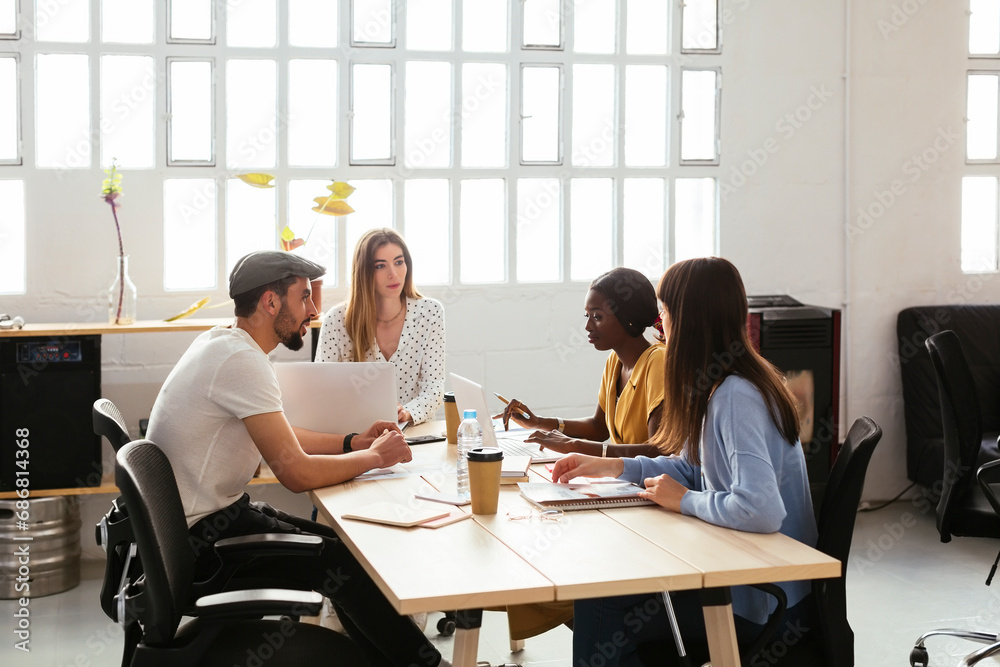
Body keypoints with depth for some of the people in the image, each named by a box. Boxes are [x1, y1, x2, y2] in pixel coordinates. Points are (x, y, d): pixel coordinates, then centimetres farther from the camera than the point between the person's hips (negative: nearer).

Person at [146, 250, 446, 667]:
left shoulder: (223, 343, 7)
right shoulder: (242, 361, -24)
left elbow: (277, 438, 19)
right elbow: (297, 472, -26)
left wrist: (353, 442, 8)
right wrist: (375, 457, -10)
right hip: (201, 537, -10)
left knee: (343, 545, 10)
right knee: (347, 564, -6)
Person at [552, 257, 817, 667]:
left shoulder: (736, 398, -24)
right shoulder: (722, 387, 7)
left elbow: (760, 510, -35)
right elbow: (696, 468, 20)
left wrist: (684, 501, -19)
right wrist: (613, 467, 11)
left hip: (763, 602, -9)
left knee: (600, 609, -11)